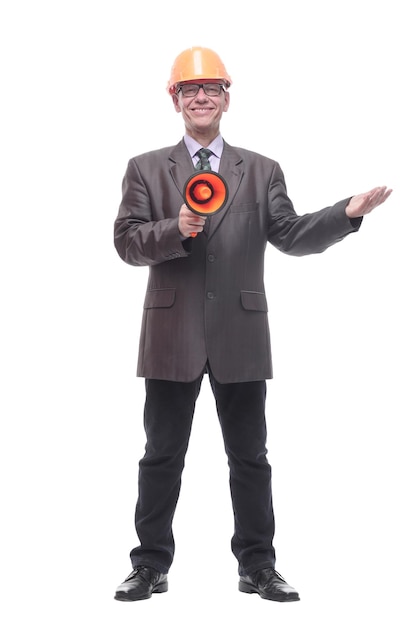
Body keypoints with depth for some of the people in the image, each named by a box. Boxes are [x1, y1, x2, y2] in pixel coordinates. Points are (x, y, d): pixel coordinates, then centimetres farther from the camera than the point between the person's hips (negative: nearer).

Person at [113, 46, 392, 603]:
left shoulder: (262, 171, 10)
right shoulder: (146, 169, 8)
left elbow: (291, 235, 1)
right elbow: (127, 241, -1)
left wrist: (347, 213, -14)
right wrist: (176, 230, -19)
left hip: (241, 336, 1)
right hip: (172, 335, -1)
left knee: (250, 457, 7)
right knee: (162, 455, 7)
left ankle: (257, 566, 19)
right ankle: (151, 566, 18)